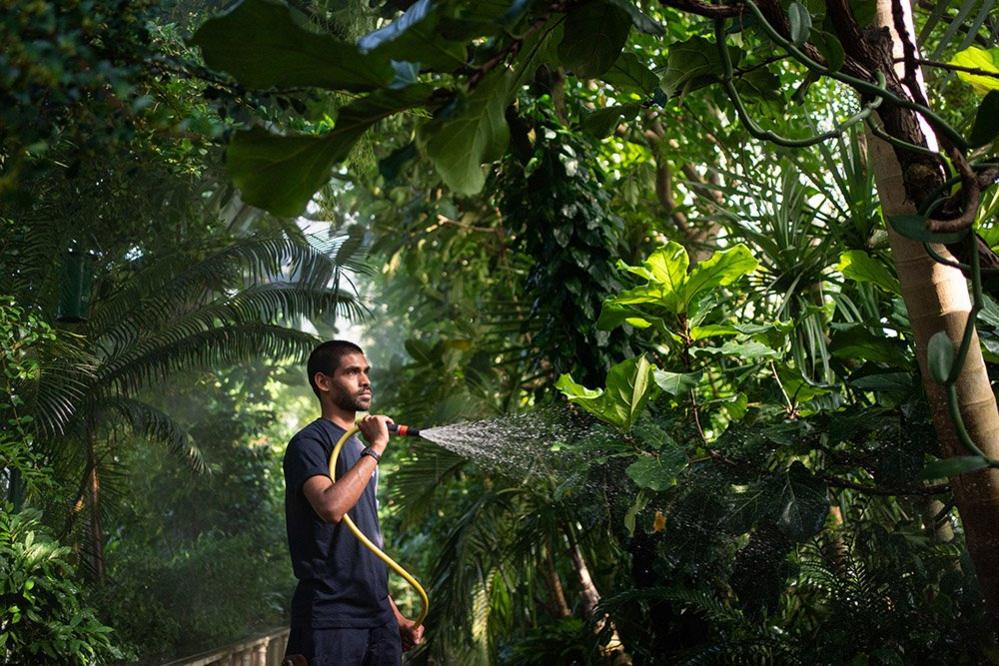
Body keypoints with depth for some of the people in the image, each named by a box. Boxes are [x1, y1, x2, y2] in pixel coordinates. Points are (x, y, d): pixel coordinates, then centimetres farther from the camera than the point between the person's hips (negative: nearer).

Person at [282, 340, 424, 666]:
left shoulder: (360, 449, 18)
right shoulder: (309, 442, -7)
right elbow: (331, 506, -27)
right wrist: (376, 448, -17)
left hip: (379, 618, 8)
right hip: (330, 618, -8)